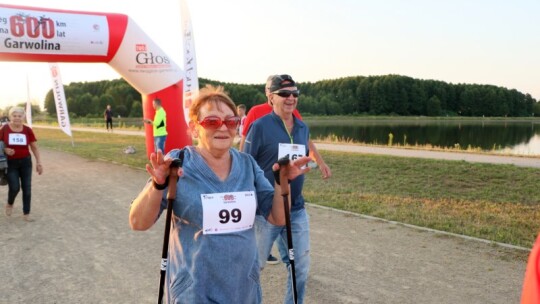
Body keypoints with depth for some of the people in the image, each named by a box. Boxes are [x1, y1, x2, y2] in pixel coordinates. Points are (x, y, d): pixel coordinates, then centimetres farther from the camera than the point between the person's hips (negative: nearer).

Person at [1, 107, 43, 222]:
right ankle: (10, 204, 25)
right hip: (10, 163, -2)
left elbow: (35, 148, 4)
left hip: (25, 162, 2)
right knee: (14, 187, -10)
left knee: (27, 188, 3)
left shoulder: (27, 130, -3)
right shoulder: (4, 129, -7)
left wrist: (39, 163, 0)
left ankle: (26, 214, 15)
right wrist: (5, 150, -18)